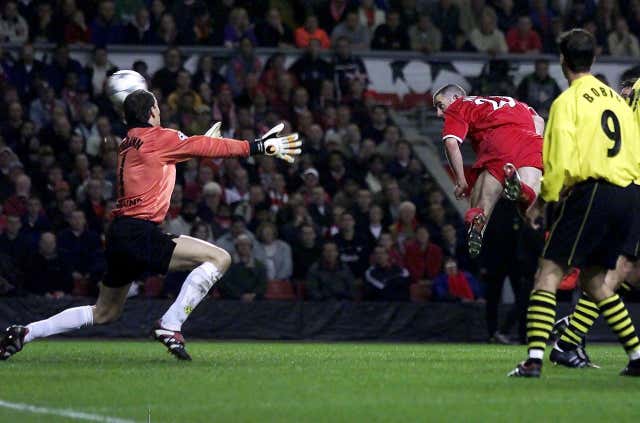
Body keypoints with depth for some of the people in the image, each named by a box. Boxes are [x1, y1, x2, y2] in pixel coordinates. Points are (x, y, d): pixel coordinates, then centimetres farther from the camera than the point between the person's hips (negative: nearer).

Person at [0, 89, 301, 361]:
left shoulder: (126, 144, 18)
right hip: (140, 234, -9)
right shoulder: (158, 137, -5)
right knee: (219, 258, -11)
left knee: (104, 313, 22)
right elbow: (208, 147, -2)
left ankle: (25, 333, 18)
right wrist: (258, 146, 2)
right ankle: (169, 326, -16)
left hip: (119, 236, 9)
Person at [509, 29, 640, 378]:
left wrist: (547, 195, 6)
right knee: (594, 280, 19)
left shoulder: (567, 102, -3)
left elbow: (561, 163, -11)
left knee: (549, 273, -5)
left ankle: (534, 359, -18)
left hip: (591, 191, -7)